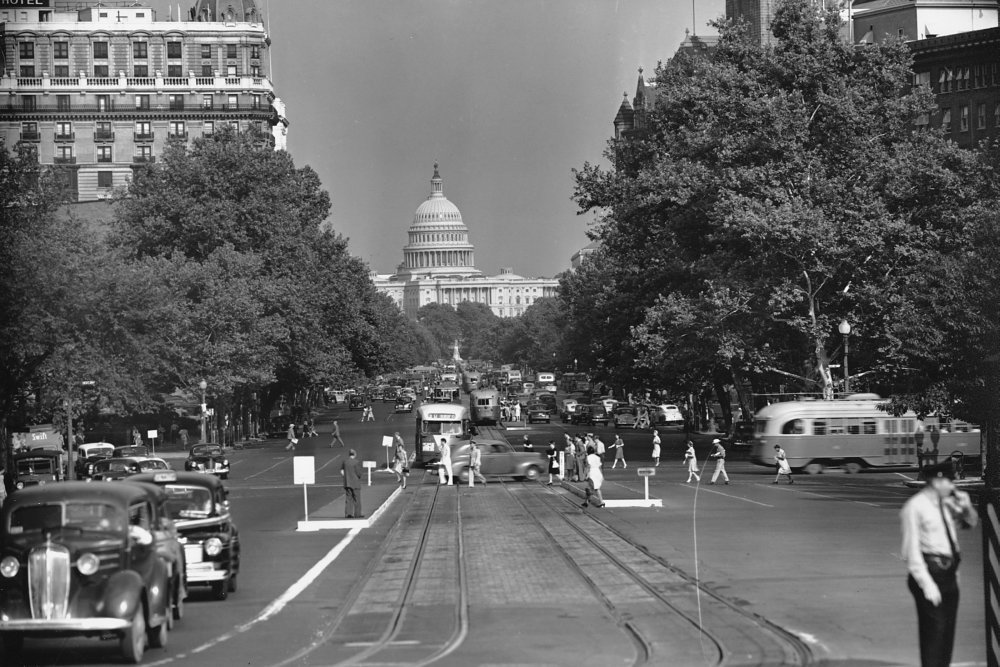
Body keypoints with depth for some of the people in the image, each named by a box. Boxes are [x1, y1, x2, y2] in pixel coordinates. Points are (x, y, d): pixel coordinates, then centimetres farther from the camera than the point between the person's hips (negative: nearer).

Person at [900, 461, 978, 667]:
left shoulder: (946, 503, 10)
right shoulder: (915, 507, -12)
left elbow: (971, 522, 27)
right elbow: (912, 548, -15)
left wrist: (966, 507, 3)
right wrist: (926, 583, -19)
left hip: (949, 573, 8)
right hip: (930, 573, -8)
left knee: (947, 630, 12)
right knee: (933, 629, -9)